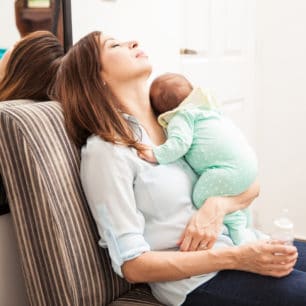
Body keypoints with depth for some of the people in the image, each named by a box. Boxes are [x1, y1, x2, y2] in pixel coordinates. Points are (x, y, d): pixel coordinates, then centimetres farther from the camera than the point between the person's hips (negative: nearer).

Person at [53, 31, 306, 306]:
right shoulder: (106, 150, -13)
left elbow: (251, 185, 11)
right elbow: (132, 265, -14)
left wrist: (217, 206, -11)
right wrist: (235, 259, -19)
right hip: (197, 278, -6)